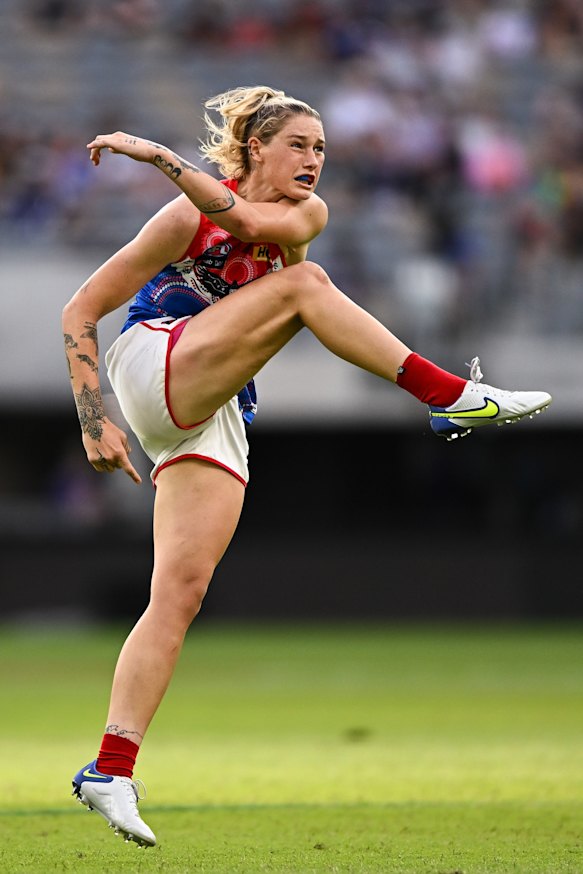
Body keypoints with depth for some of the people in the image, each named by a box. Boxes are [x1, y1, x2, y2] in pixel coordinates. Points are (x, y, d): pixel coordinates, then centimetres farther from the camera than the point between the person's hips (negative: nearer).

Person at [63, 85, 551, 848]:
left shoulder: (307, 214, 9)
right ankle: (451, 397, -26)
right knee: (304, 282, -22)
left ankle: (112, 771, -11)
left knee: (182, 591, -8)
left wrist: (161, 156, -24)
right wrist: (94, 424, -11)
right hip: (154, 367, -6)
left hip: (217, 419, 6)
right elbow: (81, 311, -3)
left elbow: (251, 221, -18)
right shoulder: (187, 218, -4)